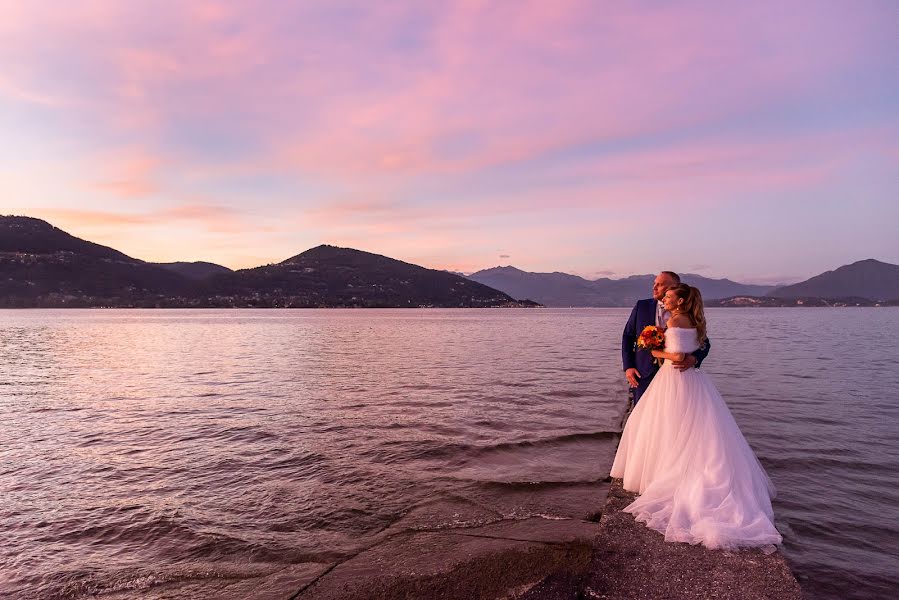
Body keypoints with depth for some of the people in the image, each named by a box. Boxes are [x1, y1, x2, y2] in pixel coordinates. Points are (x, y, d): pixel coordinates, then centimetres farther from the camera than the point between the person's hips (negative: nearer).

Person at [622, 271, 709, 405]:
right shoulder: (642, 306, 4)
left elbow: (704, 343, 4)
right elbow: (628, 336, 9)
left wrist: (694, 359, -18)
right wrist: (628, 367, 1)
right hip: (644, 374, 1)